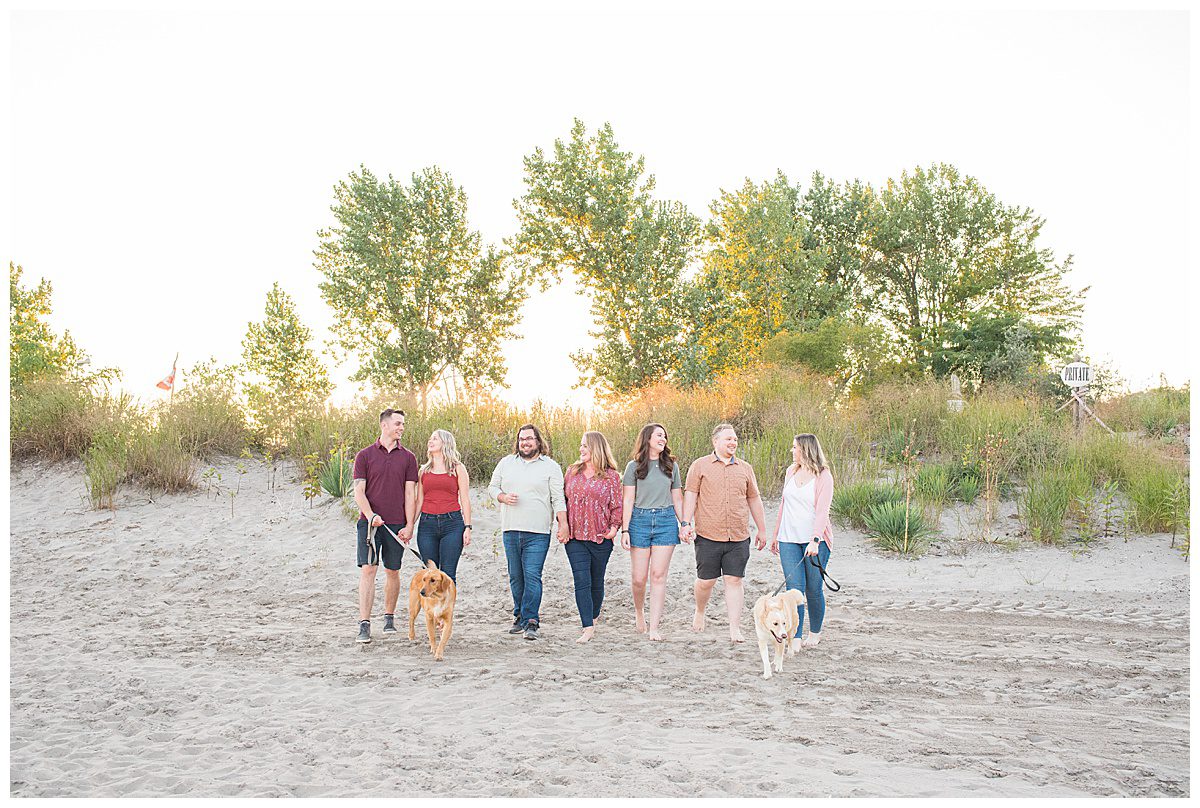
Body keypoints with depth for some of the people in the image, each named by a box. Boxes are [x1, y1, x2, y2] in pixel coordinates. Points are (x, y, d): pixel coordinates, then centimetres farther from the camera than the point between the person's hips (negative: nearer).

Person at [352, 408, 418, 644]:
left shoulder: (408, 457, 7)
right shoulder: (365, 455, 3)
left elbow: (410, 493, 4)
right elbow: (359, 491, -1)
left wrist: (409, 525, -4)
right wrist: (371, 515, -17)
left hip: (396, 525, 2)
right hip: (370, 522, -2)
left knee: (392, 572, 9)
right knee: (368, 570, -9)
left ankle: (389, 618, 25)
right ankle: (364, 625, -9)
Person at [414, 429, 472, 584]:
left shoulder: (458, 468, 6)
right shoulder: (423, 471, 14)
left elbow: (465, 500, 3)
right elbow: (419, 501, 13)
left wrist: (467, 527, -3)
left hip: (452, 522, -3)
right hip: (427, 524, 3)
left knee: (447, 575, -6)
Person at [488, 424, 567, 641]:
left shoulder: (551, 467, 4)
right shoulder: (506, 463, 13)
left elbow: (558, 498, -1)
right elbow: (492, 487, 17)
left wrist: (563, 524, -11)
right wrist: (503, 497, -5)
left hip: (537, 533, -4)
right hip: (511, 531, 4)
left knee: (532, 576, -11)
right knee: (515, 577, 9)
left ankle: (530, 622, -10)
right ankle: (520, 617, 21)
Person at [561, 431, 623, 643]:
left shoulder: (611, 476, 1)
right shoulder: (572, 471, 9)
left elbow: (617, 506, 4)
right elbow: (564, 499, 14)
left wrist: (614, 527, -9)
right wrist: (562, 527, 6)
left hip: (600, 538, -1)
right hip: (574, 537, 2)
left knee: (596, 582, 10)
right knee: (582, 581, -8)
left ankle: (594, 618, 32)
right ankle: (588, 628, -9)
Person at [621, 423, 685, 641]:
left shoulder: (671, 465, 11)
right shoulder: (634, 466, 3)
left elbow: (677, 498, 15)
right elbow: (628, 500, 1)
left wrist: (683, 524, 7)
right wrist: (625, 530, -5)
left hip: (666, 521, 1)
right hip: (640, 520, -1)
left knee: (658, 576, -4)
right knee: (639, 578, 0)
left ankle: (654, 627, -1)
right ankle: (638, 611, 29)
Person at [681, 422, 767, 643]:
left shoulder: (745, 468, 14)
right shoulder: (700, 466, 5)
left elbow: (754, 499, 18)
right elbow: (690, 495, 1)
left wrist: (762, 530, 19)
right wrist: (687, 523, -10)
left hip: (739, 537, 2)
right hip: (708, 536, -2)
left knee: (734, 581, 0)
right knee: (706, 581, 4)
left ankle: (735, 628, 4)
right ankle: (699, 613, 32)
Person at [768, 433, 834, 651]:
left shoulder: (823, 476, -7)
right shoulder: (791, 471, 11)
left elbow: (822, 511, -16)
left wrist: (815, 541, -27)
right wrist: (776, 535, 21)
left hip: (814, 540, -4)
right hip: (789, 540, 4)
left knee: (813, 589, 4)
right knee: (795, 588, -5)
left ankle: (815, 632, 25)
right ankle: (795, 639, -8)